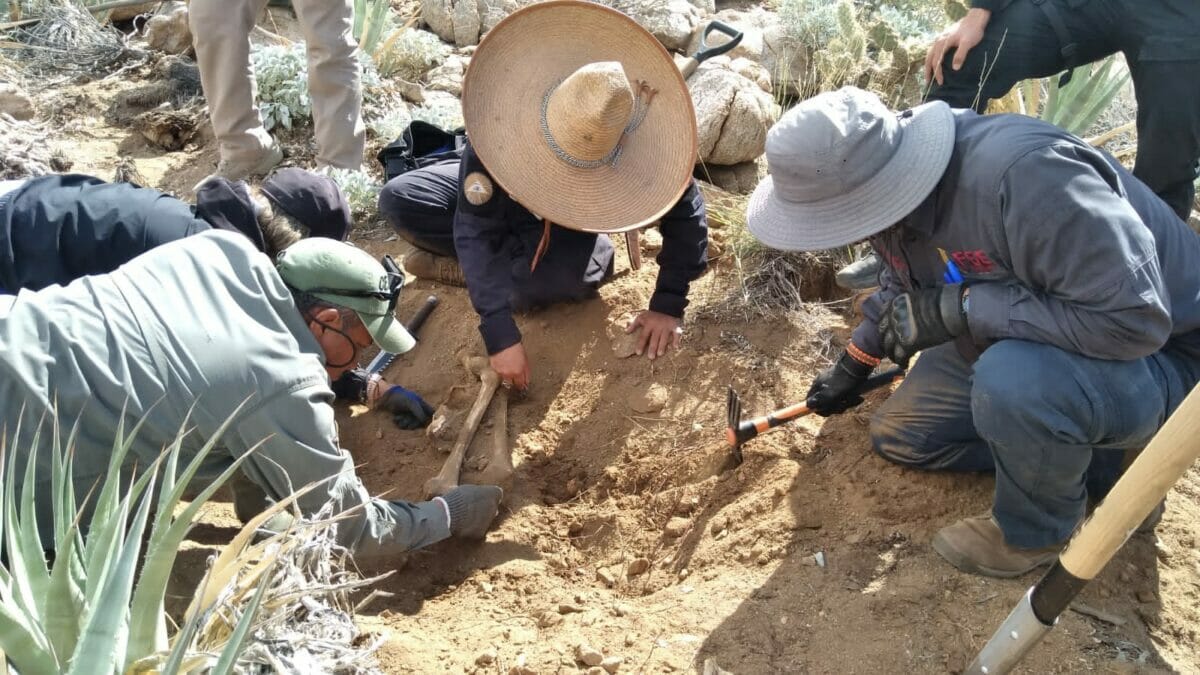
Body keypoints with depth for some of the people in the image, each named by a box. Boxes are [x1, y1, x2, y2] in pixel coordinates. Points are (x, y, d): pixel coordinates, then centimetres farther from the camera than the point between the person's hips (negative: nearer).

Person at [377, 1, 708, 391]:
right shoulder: (502, 122, -40)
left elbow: (686, 215, -24)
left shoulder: (641, 144, -37)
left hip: (571, 225, 0)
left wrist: (668, 307, -29)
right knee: (399, 200, -24)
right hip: (500, 195, 0)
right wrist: (501, 336, -49)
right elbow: (474, 230, -42)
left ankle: (467, 271, -15)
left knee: (585, 269, -37)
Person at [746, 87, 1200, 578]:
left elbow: (1134, 318, -40)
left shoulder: (1027, 175, -38)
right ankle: (1095, 459, 12)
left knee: (1012, 380, -38)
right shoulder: (893, 187, -10)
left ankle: (1040, 530, -6)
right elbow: (906, 287, 13)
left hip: (1155, 353, -8)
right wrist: (852, 367, 18)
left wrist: (959, 308, -36)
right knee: (898, 435, 10)